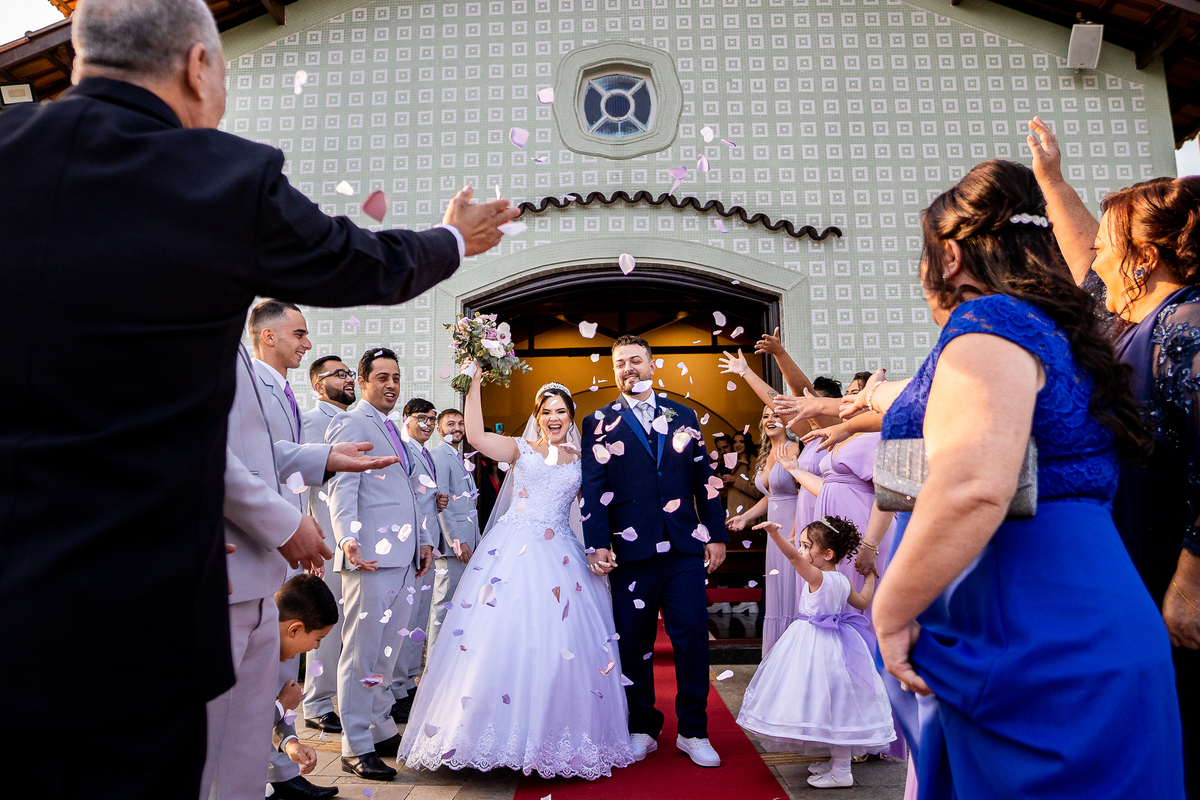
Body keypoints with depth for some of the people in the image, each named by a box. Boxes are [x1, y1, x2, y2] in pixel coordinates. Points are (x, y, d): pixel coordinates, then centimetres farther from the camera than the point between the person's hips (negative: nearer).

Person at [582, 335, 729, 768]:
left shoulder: (683, 415, 12)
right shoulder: (600, 424, 5)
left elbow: (704, 479, 12)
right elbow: (593, 489, -1)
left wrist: (716, 534, 7)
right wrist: (597, 544, -11)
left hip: (686, 549, 2)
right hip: (631, 551, -1)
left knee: (692, 637, 2)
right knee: (634, 642, 8)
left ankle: (693, 731, 20)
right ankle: (642, 729, 27)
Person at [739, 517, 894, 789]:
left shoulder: (818, 577, -20)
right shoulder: (843, 581, 5)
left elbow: (793, 556, -37)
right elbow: (863, 603, 20)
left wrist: (775, 533, -50)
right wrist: (870, 575, 32)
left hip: (815, 644, -9)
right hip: (832, 643, 9)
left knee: (831, 705, 0)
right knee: (835, 705, 19)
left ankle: (841, 773, 9)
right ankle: (838, 760, 32)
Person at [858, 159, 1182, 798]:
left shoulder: (989, 322, -15)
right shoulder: (1048, 330, 15)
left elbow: (973, 488, -32)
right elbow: (947, 406, 35)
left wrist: (890, 611, -20)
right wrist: (879, 399, 53)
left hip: (1034, 659, -9)